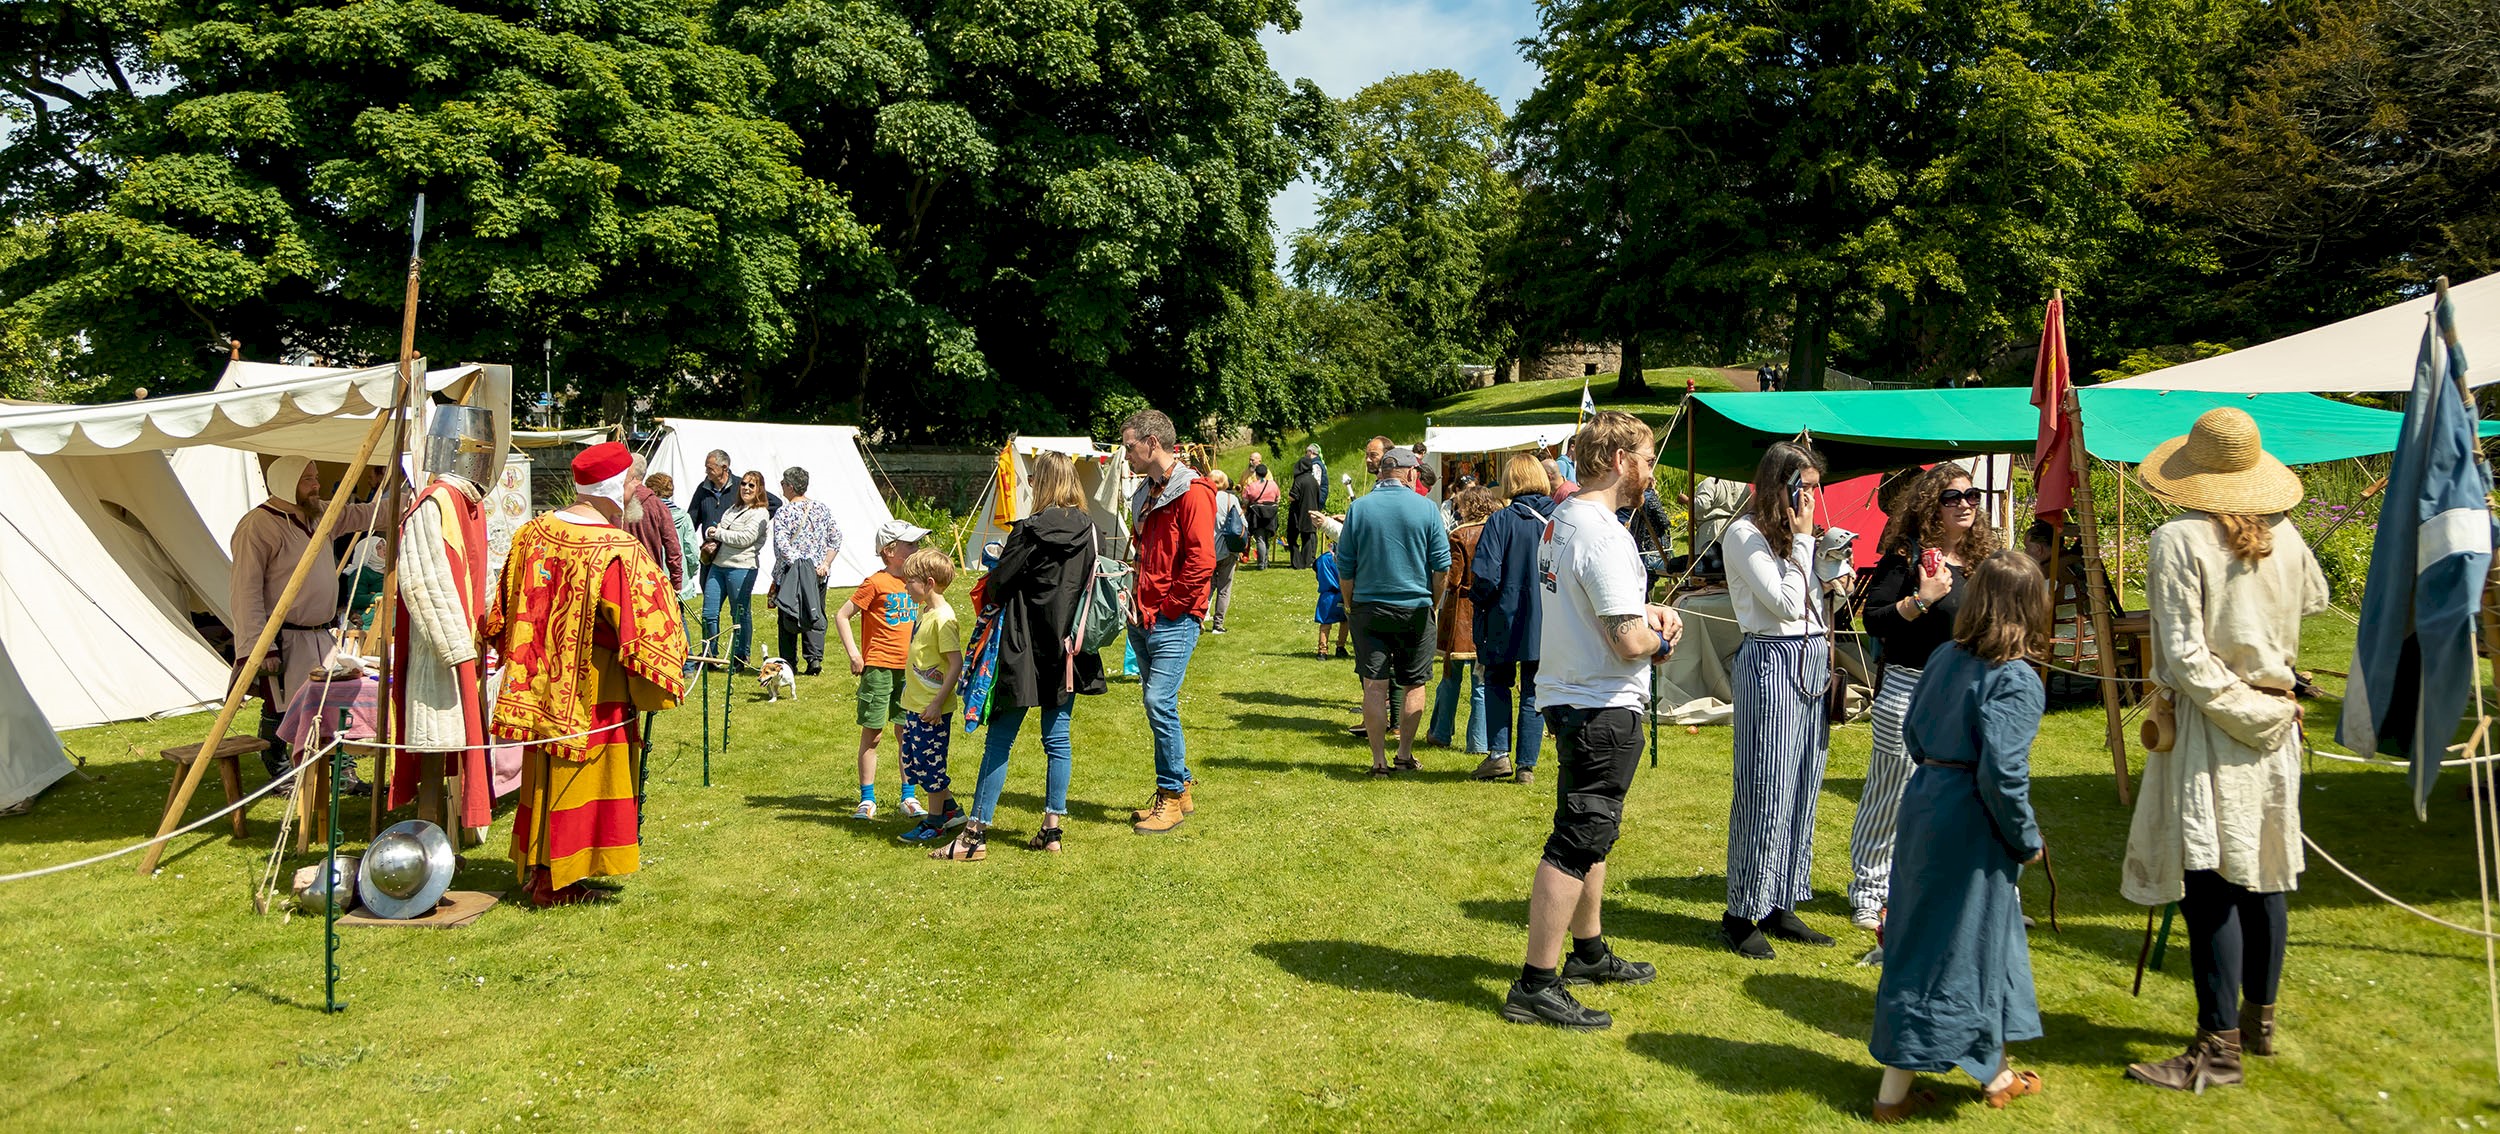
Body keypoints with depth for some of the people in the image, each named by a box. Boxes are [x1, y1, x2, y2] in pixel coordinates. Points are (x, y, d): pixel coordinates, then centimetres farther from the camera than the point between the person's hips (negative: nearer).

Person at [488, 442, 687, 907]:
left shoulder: (531, 534, 1)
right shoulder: (618, 552, -20)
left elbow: (507, 613, 11)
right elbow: (642, 626, -18)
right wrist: (659, 684, -4)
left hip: (540, 688, 7)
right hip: (593, 694, -7)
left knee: (546, 776, 17)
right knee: (581, 779, 5)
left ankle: (538, 870, 27)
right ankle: (555, 883, 12)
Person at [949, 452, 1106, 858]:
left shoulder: (1029, 531, -14)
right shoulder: (1092, 533, 1)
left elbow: (995, 586, -10)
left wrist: (988, 588, 13)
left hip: (1025, 651, -5)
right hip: (1068, 652, 5)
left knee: (999, 740, 2)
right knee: (1057, 740, 12)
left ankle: (976, 832, 5)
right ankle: (1052, 828, 14)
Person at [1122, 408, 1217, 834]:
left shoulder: (1192, 492, -12)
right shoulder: (1146, 494, 18)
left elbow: (1201, 561, -19)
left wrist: (1166, 608, -13)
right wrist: (1140, 606, 12)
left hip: (1175, 621, -9)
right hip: (1145, 620, 9)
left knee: (1159, 702, -13)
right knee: (1158, 705, 11)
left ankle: (1172, 795, 0)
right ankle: (1180, 791, 22)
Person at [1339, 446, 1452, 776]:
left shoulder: (1358, 508, -2)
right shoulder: (1426, 508, -5)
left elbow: (1344, 567, 1)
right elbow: (1442, 566, -4)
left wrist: (1351, 605, 13)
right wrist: (1431, 601, 10)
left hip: (1369, 609, 1)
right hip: (1415, 609, 0)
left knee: (1375, 686, 2)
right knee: (1413, 685, 12)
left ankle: (1379, 761, 3)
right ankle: (1405, 755, 16)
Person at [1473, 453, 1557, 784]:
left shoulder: (1501, 521, -12)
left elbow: (1485, 576, -17)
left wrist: (1478, 599, 2)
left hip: (1505, 619, -2)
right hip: (1548, 623, 3)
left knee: (1497, 684, 16)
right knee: (1534, 693, 11)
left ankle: (1499, 754, 7)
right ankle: (1526, 766, 12)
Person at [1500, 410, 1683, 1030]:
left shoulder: (1561, 518, 9)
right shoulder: (1604, 534, -22)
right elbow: (1628, 642, -26)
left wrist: (1645, 611, 8)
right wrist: (1660, 639, -5)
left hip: (1568, 697, 11)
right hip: (1605, 708, -11)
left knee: (1591, 831, 23)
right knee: (1577, 842, -5)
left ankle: (1589, 952, 39)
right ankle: (1536, 985, 0)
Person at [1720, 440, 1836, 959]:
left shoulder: (1800, 535, 16)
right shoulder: (1745, 534, -10)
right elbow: (1787, 603, -16)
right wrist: (1803, 540, -12)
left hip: (1814, 662, 9)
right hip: (1772, 662, -9)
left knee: (1803, 793, 10)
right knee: (1766, 794, -7)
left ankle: (1780, 907, 19)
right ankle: (1741, 915, 3)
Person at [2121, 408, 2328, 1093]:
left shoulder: (2179, 540, -14)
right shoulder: (2284, 537, 4)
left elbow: (2184, 655, -19)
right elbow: (2312, 600, 25)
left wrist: (2237, 702, -8)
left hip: (2207, 725, -7)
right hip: (2273, 723, 7)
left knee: (2208, 883, -4)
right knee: (2263, 872, 16)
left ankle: (2219, 1048, -1)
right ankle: (2260, 1020, 29)